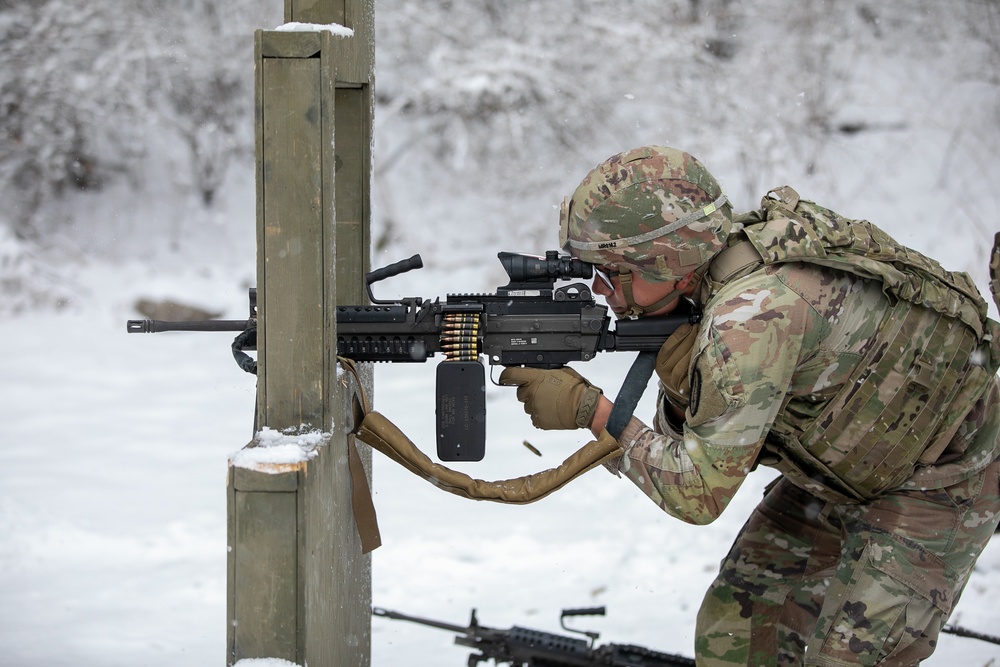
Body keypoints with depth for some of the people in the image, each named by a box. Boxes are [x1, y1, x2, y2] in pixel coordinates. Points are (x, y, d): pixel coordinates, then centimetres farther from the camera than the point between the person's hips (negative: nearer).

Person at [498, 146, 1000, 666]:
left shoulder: (751, 315, -36)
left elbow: (699, 494, -31)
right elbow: (686, 437, -3)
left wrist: (589, 408, -27)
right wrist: (679, 388, -24)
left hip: (938, 484, -9)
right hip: (841, 470, 9)